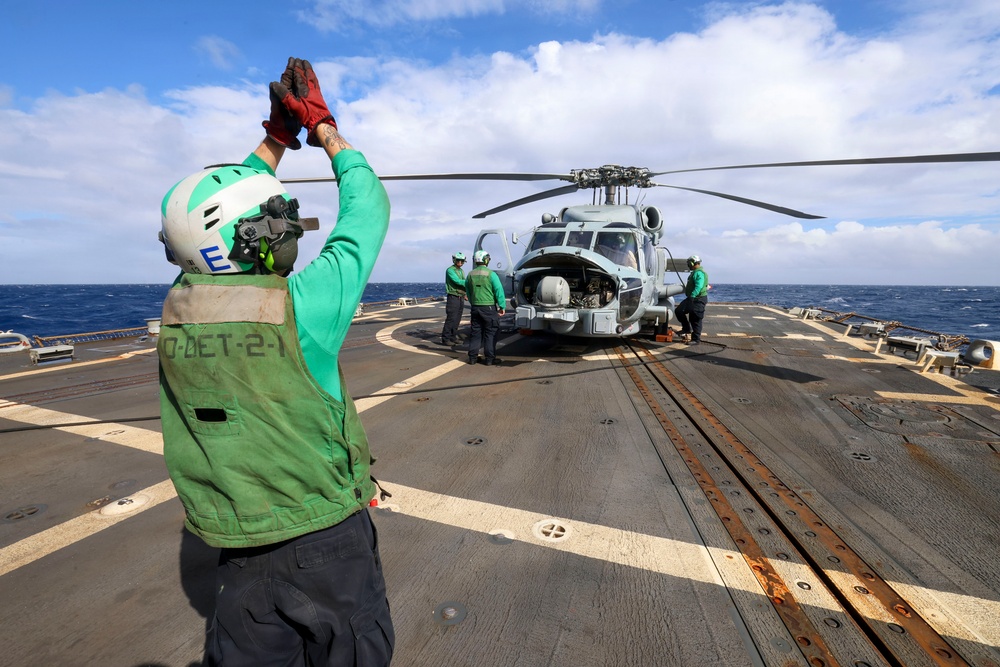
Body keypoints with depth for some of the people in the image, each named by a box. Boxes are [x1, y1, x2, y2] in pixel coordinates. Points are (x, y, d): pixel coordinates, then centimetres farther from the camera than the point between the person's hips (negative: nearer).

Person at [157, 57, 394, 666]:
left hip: (238, 548, 6)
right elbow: (367, 210, -10)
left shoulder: (180, 308, -9)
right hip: (326, 542, -5)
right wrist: (324, 126, 3)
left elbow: (230, 209, 9)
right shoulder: (301, 309, -25)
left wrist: (276, 138, 14)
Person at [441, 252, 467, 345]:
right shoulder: (450, 270, -10)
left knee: (457, 320, 9)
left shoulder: (461, 271, 17)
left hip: (461, 298, 8)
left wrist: (465, 294, 2)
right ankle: (445, 339, -4)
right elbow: (458, 281, -21)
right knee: (451, 319, -10)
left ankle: (452, 338, 17)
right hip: (453, 297, -8)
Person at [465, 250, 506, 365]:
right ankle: (489, 358, 4)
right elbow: (499, 290, -14)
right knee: (490, 333, 2)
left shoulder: (471, 275, 6)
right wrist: (502, 306, -8)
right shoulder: (491, 274, -11)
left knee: (475, 332, 13)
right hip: (489, 307, -5)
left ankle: (473, 357, 16)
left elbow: (467, 291, 14)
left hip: (475, 307, 5)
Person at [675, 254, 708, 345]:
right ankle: (687, 329, 18)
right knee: (679, 311, 9)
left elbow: (699, 286, -29)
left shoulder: (699, 273, -17)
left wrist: (692, 296, -37)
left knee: (695, 320, -4)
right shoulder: (695, 272, 17)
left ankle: (696, 339, 3)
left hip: (698, 299, -10)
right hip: (692, 298, 10)